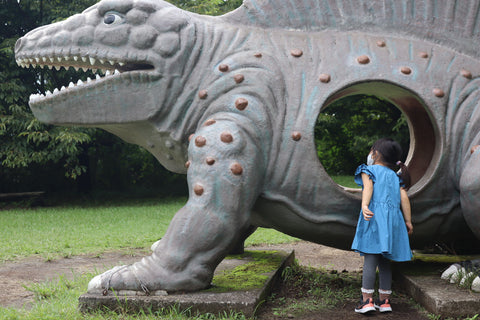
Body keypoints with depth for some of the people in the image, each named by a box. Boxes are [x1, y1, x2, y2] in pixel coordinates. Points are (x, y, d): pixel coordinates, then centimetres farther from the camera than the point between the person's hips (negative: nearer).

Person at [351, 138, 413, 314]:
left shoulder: (368, 170, 7)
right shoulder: (395, 176, 21)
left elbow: (368, 187, -13)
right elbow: (404, 197, 12)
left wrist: (364, 205, -29)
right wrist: (408, 222, 14)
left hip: (374, 216, -5)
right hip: (392, 218, 5)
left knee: (370, 259, -7)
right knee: (384, 261, 11)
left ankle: (367, 300, -11)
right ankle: (384, 300, 13)